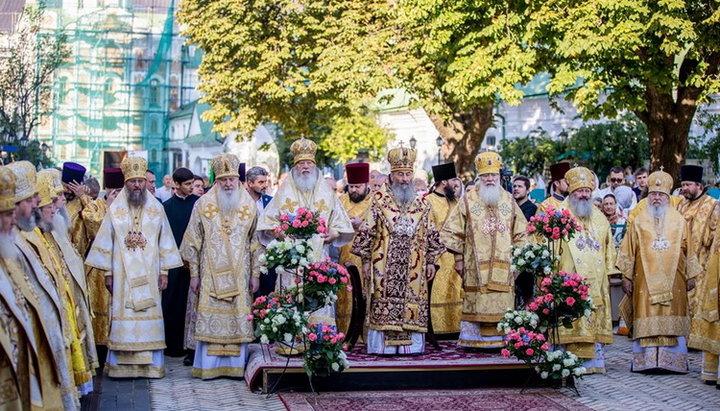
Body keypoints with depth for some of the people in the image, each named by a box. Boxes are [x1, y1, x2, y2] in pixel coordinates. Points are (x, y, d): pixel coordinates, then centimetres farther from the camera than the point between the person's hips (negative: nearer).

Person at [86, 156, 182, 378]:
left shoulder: (156, 208, 5)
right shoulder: (115, 209, 2)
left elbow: (165, 242, 6)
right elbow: (105, 243, 4)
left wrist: (164, 271, 2)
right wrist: (108, 273, 0)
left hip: (149, 274, 1)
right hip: (123, 274, -1)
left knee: (149, 317, 1)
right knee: (123, 317, -2)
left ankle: (151, 364, 7)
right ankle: (122, 365, 4)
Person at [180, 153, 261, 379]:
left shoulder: (249, 206, 5)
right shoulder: (203, 205, 2)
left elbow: (256, 242, 7)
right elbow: (193, 242, 3)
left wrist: (255, 274, 3)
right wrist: (194, 274, -1)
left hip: (239, 274, 1)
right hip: (211, 274, -1)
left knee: (238, 318, 1)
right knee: (210, 317, -1)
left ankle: (236, 365, 9)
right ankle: (209, 366, 5)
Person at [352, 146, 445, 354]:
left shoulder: (422, 204, 9)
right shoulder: (380, 201, 1)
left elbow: (431, 235, 13)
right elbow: (366, 231, -1)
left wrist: (431, 261, 9)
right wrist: (366, 260, -5)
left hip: (414, 267, 3)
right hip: (384, 267, -3)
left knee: (413, 304, 1)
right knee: (384, 304, -3)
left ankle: (411, 345, 7)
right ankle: (383, 345, 1)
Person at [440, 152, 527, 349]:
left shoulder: (508, 200, 11)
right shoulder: (468, 200, 2)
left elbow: (521, 232, 16)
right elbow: (451, 231, 3)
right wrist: (458, 257, -1)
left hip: (503, 265, 2)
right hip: (476, 265, -2)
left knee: (502, 304, -1)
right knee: (475, 303, -4)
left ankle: (499, 340, 4)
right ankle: (472, 341, 2)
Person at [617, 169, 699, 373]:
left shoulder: (678, 221, 7)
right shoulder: (639, 221, 5)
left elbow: (688, 250, 8)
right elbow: (628, 251, 4)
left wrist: (691, 276, 5)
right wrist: (626, 277, 0)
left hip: (673, 279, 1)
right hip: (645, 280, -1)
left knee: (672, 319, 0)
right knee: (646, 320, -2)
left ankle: (673, 360, 5)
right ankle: (645, 361, 2)